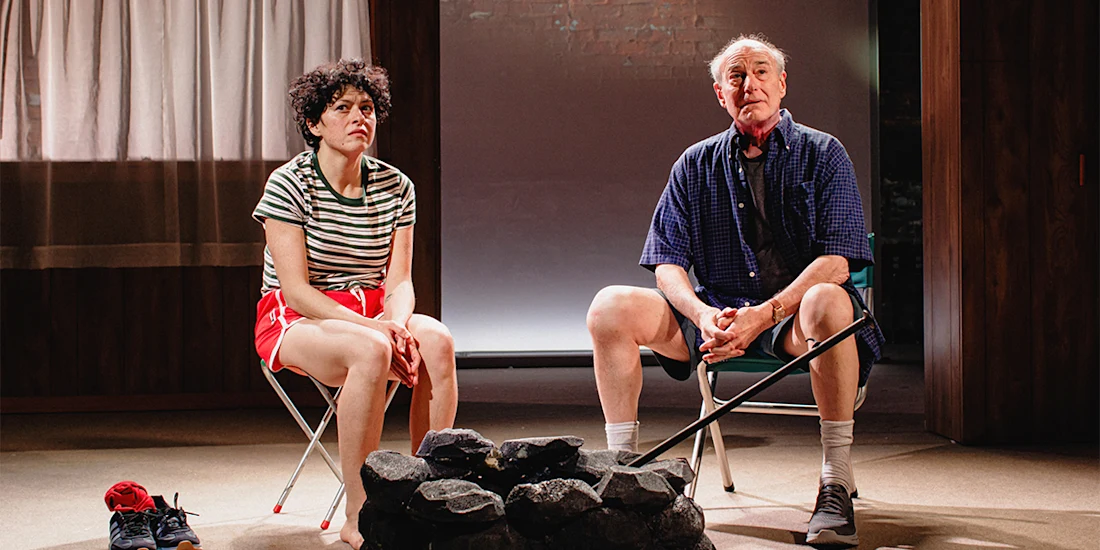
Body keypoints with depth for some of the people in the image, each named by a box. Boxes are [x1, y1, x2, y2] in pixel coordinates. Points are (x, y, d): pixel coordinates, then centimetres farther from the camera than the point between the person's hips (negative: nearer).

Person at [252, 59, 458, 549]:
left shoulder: (395, 186, 4)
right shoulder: (288, 185, -10)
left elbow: (399, 281, 0)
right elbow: (296, 291, -16)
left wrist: (396, 322, -24)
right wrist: (373, 328, -28)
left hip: (371, 314, 4)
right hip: (293, 319, -4)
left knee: (437, 341, -29)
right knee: (371, 351, -37)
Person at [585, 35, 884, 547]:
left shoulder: (822, 154, 2)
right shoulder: (696, 165, 11)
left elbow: (835, 260, -10)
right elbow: (668, 263, 5)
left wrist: (764, 314, -24)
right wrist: (704, 315, -17)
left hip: (793, 314, -3)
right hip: (717, 309, 3)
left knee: (828, 303, -39)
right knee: (611, 307, -18)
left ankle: (836, 484, -31)